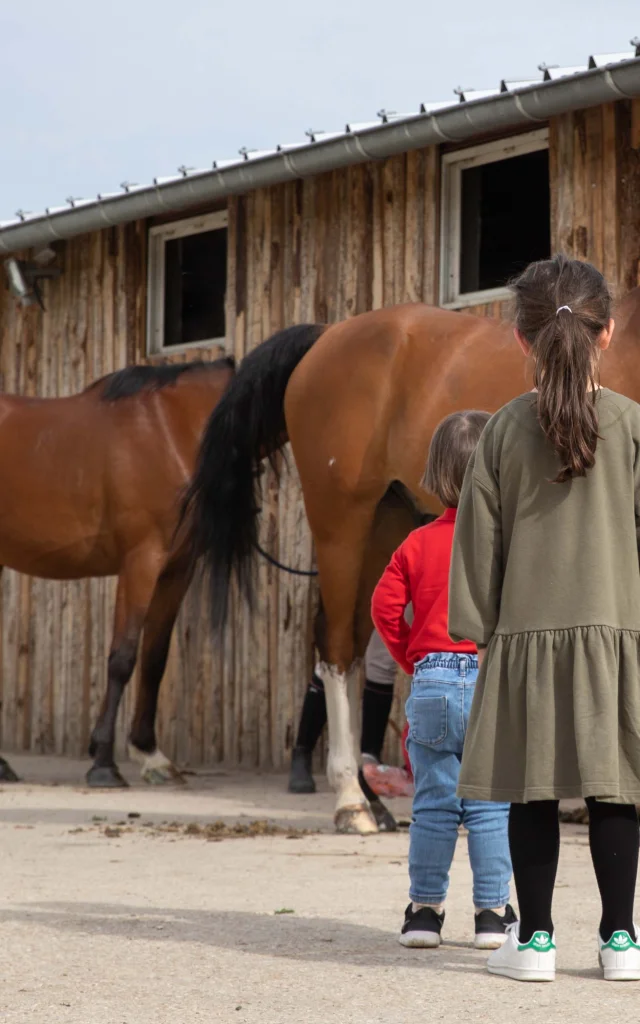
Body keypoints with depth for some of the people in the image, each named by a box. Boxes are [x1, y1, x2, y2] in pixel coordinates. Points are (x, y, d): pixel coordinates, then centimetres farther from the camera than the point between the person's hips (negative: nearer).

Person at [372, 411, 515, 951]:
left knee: (433, 805, 9)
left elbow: (385, 606, 2)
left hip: (432, 682, 2)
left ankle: (425, 908, 11)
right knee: (491, 805, 4)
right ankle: (492, 912, 5)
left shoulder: (419, 543, 4)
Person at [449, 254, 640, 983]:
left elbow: (479, 536, 4)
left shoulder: (505, 430, 3)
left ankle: (534, 938, 7)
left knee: (532, 792, 5)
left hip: (526, 631, 1)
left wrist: (475, 622, 11)